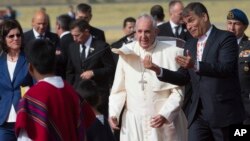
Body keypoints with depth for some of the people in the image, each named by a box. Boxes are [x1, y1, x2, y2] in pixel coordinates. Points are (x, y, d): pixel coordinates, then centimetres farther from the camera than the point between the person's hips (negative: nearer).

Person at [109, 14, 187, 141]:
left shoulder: (172, 53, -4)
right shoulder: (126, 52, 6)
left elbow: (178, 91, -3)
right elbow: (119, 89, 11)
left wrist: (165, 115, -14)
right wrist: (113, 113, -1)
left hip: (165, 122, -2)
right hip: (133, 124, 2)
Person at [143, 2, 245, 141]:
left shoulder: (226, 38, -5)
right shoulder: (190, 45, 15)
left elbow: (225, 68, -19)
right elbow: (183, 77, 14)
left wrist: (196, 65, -32)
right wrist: (158, 70, -2)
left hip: (223, 112, -5)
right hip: (198, 114, 5)